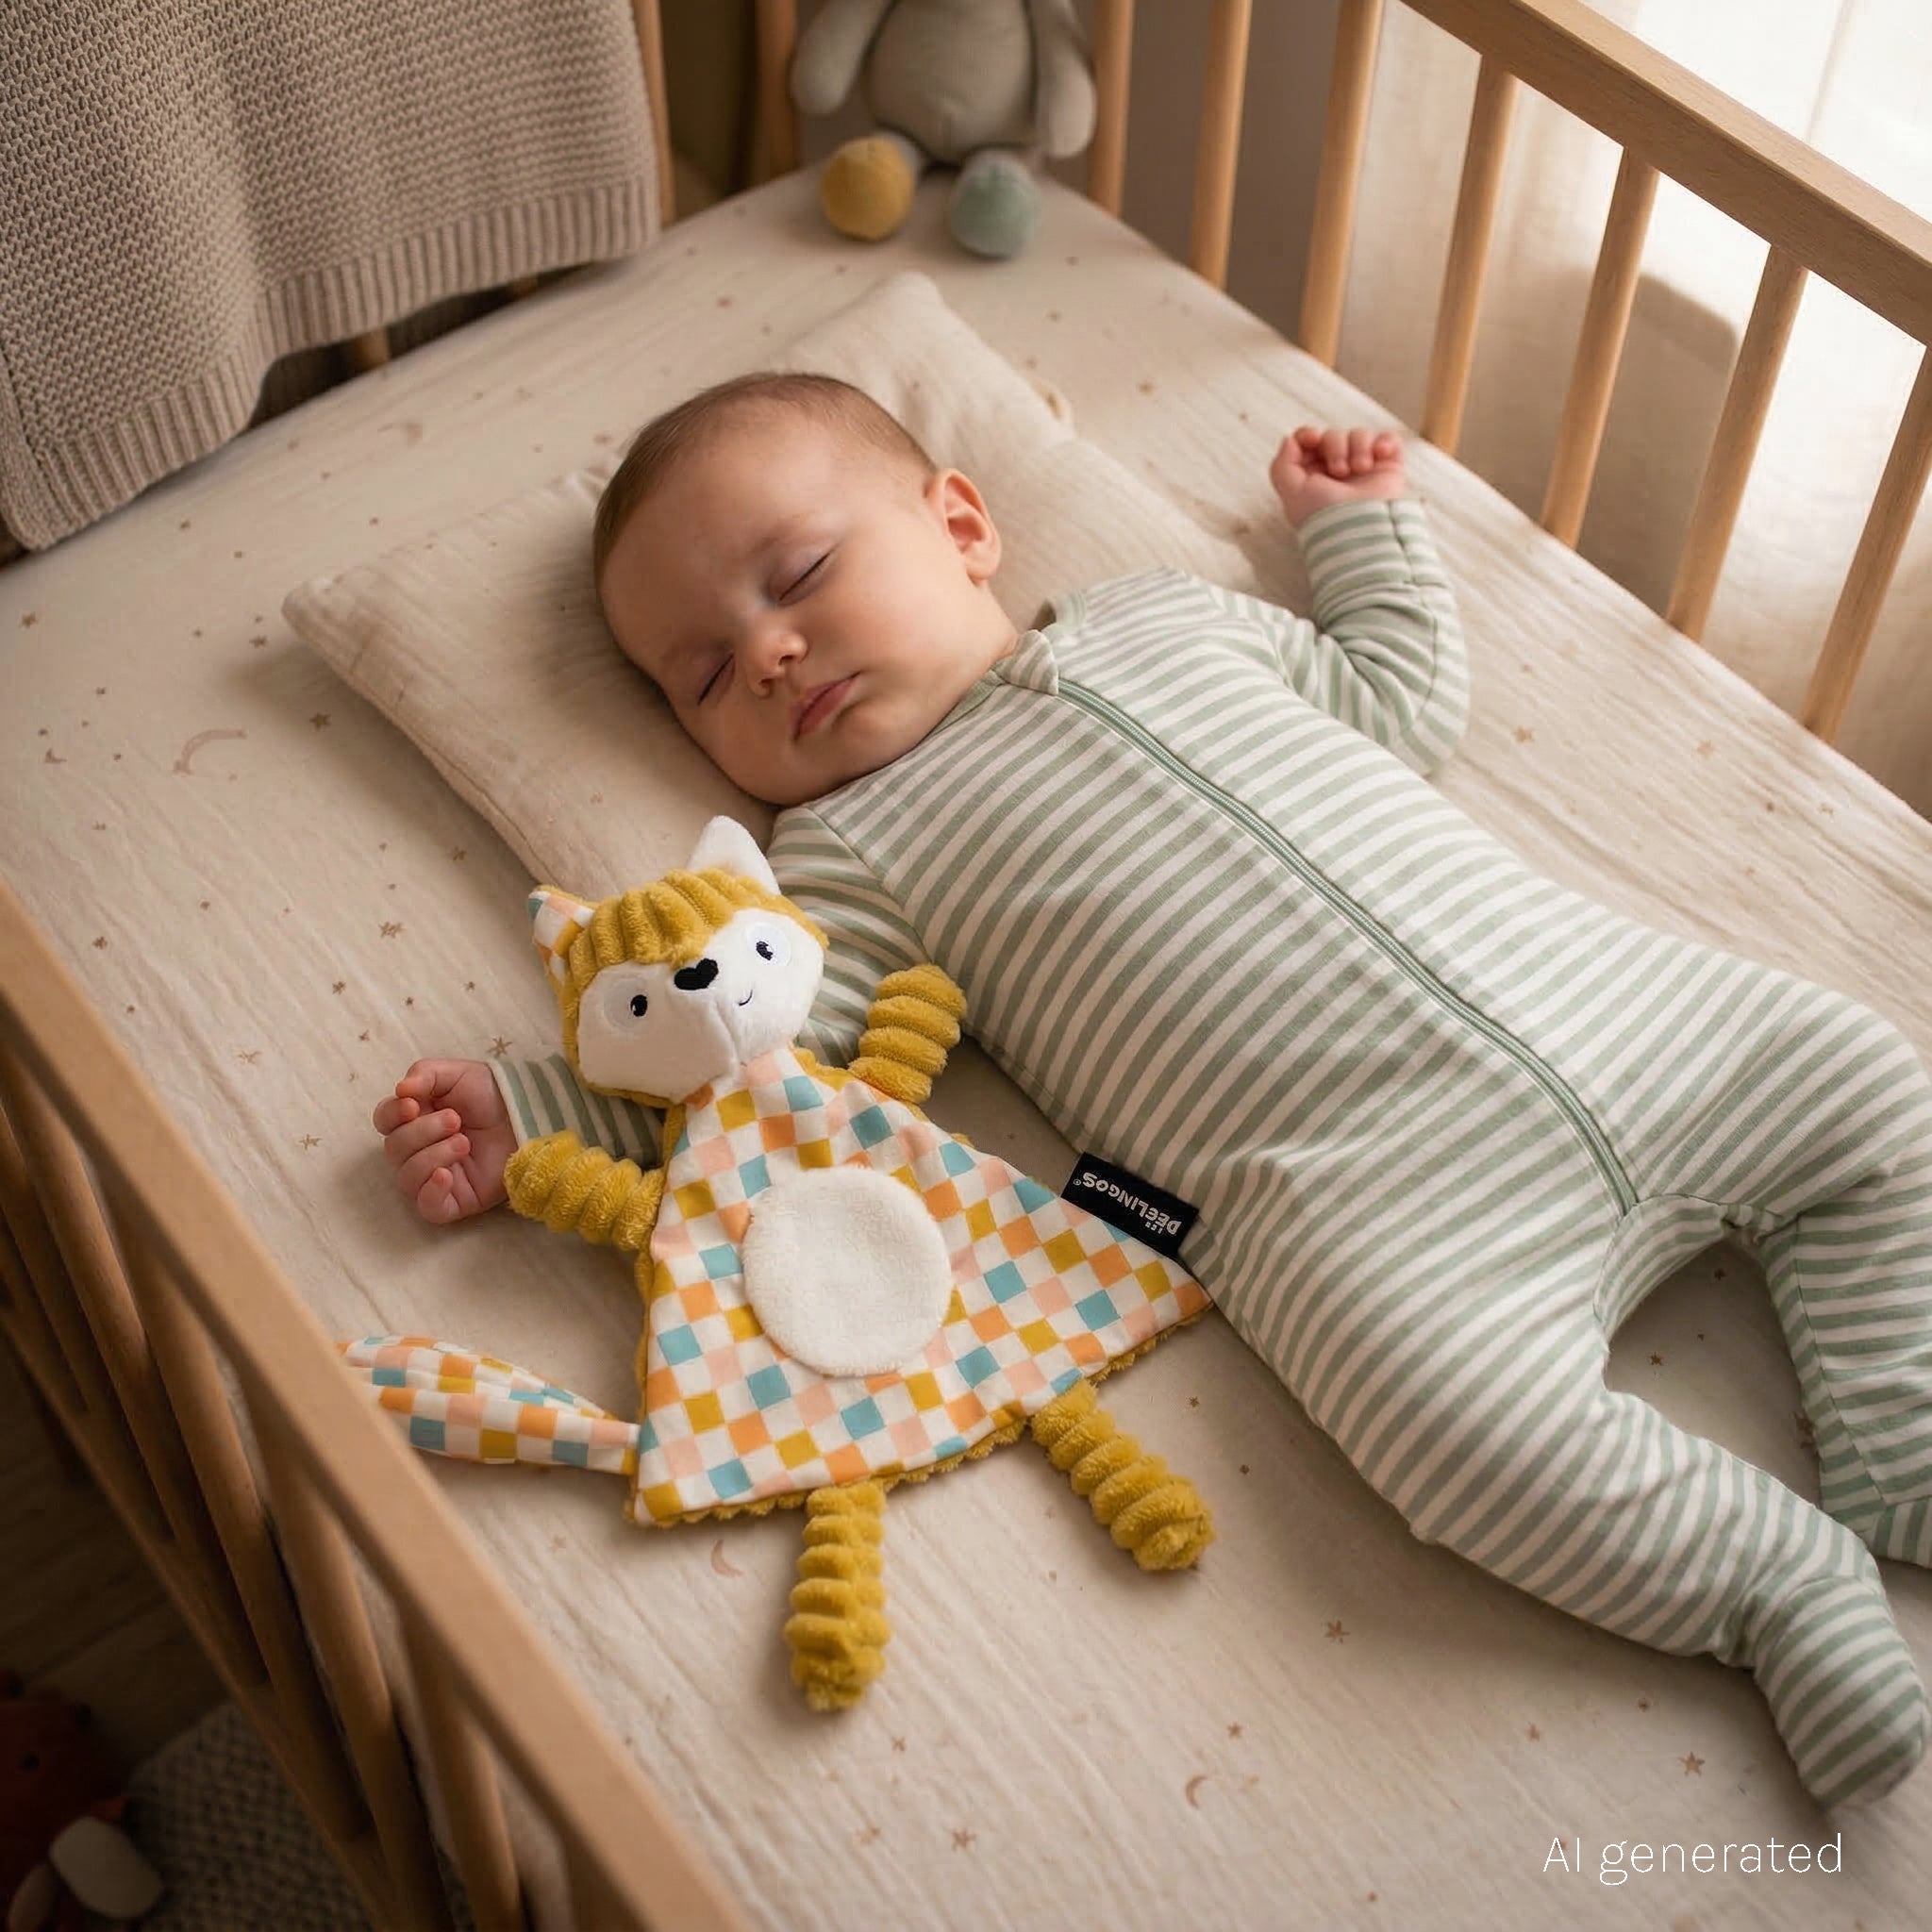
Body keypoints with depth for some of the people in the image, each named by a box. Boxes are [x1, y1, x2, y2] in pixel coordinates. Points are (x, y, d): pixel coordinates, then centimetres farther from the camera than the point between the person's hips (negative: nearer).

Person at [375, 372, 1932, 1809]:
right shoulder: (858, 847, 8)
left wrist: (1359, 522, 31)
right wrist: (523, 1123, -7)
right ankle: (1785, 1579, -8)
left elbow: (1406, 702, 28)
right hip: (1382, 1186, -5)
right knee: (1478, 1424, -29)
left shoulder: (1164, 617, 19)